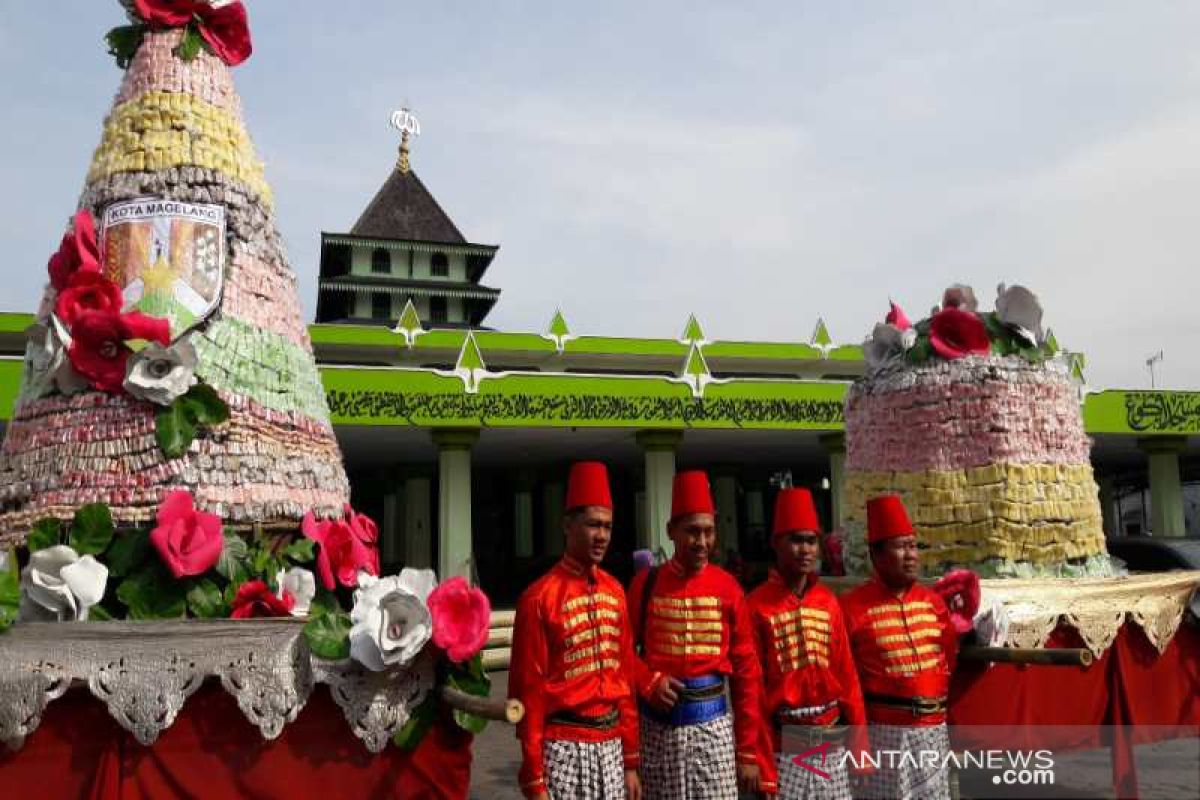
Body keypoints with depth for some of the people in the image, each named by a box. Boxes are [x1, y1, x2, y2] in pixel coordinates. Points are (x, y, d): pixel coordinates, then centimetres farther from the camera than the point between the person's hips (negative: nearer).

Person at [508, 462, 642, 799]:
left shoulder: (615, 591, 6)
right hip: (563, 746, -5)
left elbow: (624, 676, 11)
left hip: (611, 743, 6)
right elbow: (528, 690, -10)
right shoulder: (539, 597, -12)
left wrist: (631, 761, 10)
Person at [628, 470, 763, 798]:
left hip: (713, 723, 0)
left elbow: (747, 672, 3)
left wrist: (748, 751, 2)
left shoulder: (728, 588, 0)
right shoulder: (646, 584, -1)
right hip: (658, 724, 0)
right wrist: (649, 682, -14)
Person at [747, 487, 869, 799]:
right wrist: (761, 768, -10)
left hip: (832, 744, 4)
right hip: (784, 747, -4)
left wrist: (859, 742, 5)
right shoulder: (756, 606, -9)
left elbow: (846, 673, 8)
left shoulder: (828, 601, 6)